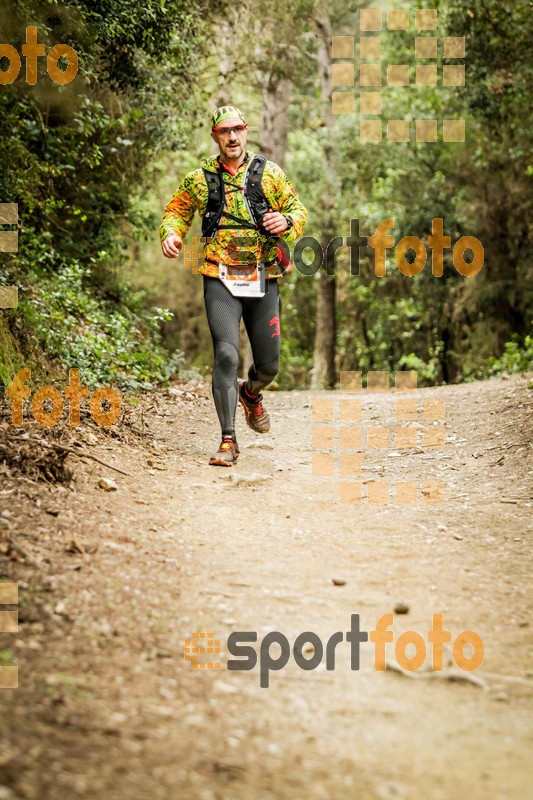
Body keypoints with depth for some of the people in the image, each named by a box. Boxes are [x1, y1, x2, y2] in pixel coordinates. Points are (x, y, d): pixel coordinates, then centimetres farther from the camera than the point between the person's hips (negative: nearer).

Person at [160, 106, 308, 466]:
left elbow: (300, 212, 7)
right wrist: (171, 234, -5)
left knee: (269, 365, 9)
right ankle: (228, 441, -13)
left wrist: (285, 221, -16)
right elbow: (176, 211, 17)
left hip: (263, 283, 2)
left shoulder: (269, 173, 4)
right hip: (221, 282, -2)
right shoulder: (199, 179, 5)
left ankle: (250, 393, 47)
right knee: (227, 355, -19)